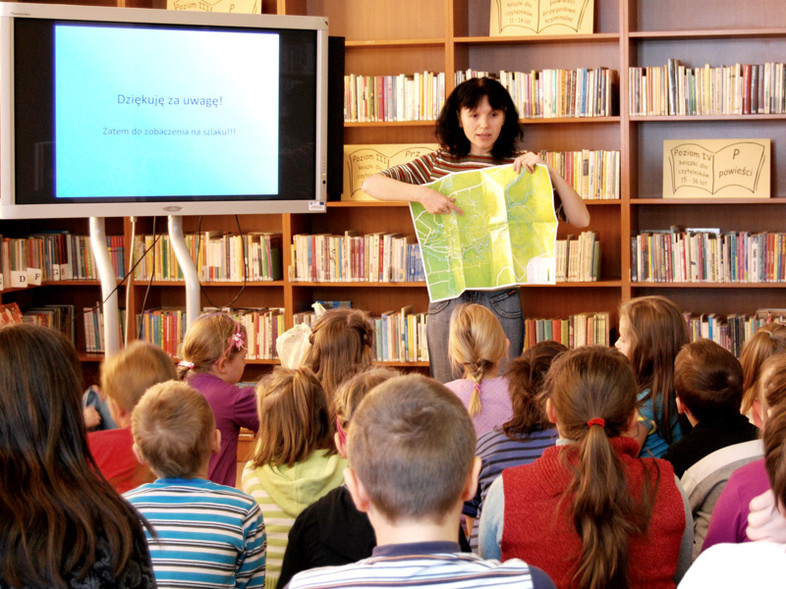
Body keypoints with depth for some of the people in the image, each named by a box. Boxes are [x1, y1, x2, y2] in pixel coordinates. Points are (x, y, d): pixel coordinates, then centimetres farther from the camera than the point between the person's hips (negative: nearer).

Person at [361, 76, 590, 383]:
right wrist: (421, 193, -17)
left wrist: (548, 171, -11)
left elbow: (580, 219, -1)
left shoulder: (520, 169, 5)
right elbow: (371, 184, -2)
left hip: (502, 303, -1)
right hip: (448, 299, 1)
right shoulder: (437, 163, 7)